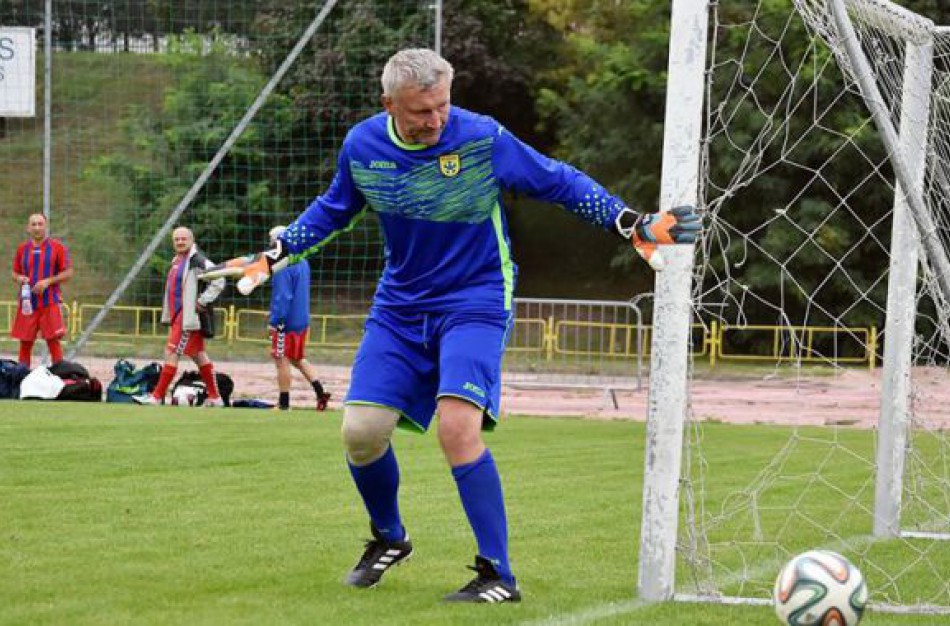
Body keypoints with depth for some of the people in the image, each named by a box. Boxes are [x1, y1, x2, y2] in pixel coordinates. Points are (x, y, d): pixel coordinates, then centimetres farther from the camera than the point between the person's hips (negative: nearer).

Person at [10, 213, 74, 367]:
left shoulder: (57, 247, 0)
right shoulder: (22, 249, 11)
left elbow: (68, 273, -1)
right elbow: (15, 273, 19)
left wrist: (48, 281, -13)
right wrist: (19, 278, -5)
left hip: (50, 302, -3)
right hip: (27, 302, 3)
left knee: (53, 340, -6)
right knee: (25, 342, 4)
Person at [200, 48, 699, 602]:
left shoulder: (484, 139, -17)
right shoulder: (362, 146, -5)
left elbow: (559, 182, -5)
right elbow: (333, 209, 15)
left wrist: (634, 225, -9)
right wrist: (272, 258, 10)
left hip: (475, 302, -4)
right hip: (400, 307, 4)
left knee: (458, 427, -24)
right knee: (361, 431, -5)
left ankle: (499, 575, -15)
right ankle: (389, 539, 26)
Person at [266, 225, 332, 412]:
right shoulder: (303, 263, 13)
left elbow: (282, 296, -21)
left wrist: (273, 321, -18)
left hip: (287, 320, -9)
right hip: (302, 319, 9)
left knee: (282, 360, -1)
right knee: (297, 359, 17)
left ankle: (284, 402, 2)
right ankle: (320, 392, 5)